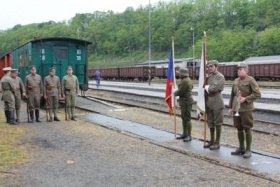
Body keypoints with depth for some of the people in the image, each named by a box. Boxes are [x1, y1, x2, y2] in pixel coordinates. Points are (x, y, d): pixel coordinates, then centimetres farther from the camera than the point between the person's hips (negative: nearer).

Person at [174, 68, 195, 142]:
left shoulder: (184, 81, -20)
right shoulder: (187, 79, 11)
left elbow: (180, 92, -21)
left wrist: (175, 93, 2)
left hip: (186, 102, -11)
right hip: (185, 101, 11)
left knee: (187, 118, -5)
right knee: (183, 117, 16)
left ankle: (189, 136, 0)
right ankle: (184, 134, 25)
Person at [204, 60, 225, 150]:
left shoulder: (220, 77, -9)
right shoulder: (209, 76, 14)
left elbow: (214, 88, -20)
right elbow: (204, 87, 15)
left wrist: (206, 87, -6)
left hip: (217, 103, -7)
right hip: (209, 102, 7)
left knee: (217, 123, 1)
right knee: (210, 123, 13)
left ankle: (217, 143, 8)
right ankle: (212, 141, 24)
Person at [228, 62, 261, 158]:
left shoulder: (250, 80, -8)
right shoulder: (236, 81, 11)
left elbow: (257, 94, -11)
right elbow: (232, 95, 15)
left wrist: (245, 99, -17)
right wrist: (230, 107, 11)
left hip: (246, 109, -6)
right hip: (236, 109, 6)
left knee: (247, 129, 0)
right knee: (239, 129, 12)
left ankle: (248, 150, 11)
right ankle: (241, 148, 24)